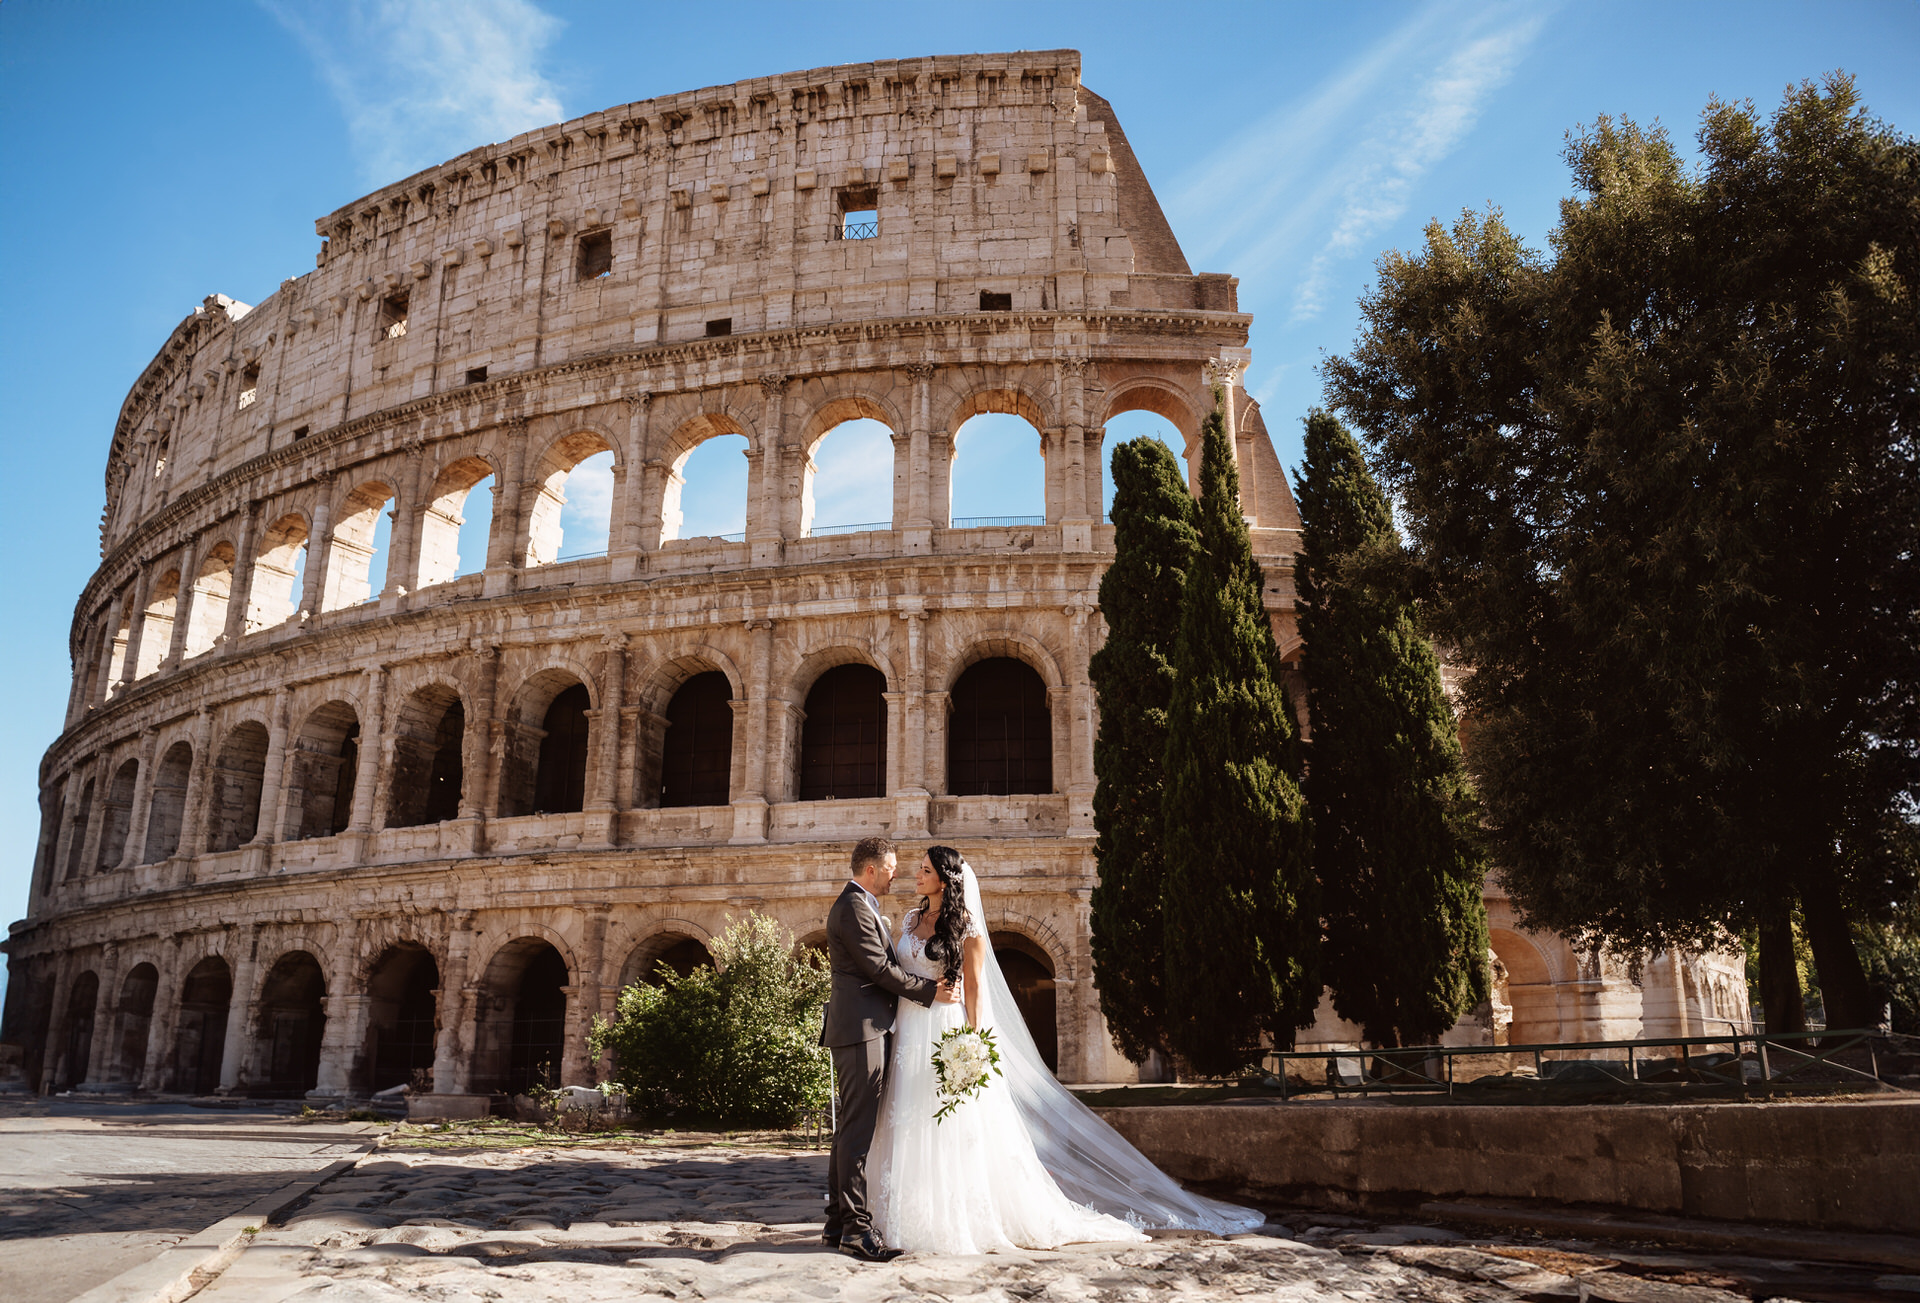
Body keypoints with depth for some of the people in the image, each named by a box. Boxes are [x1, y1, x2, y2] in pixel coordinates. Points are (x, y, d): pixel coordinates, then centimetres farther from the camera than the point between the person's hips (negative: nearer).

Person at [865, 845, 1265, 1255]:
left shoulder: (965, 924, -6)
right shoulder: (910, 920, 12)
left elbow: (974, 985, -9)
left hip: (949, 1029, -6)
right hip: (910, 1032, 6)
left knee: (959, 1131, -2)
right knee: (911, 1132, 6)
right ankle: (914, 1219, 14)